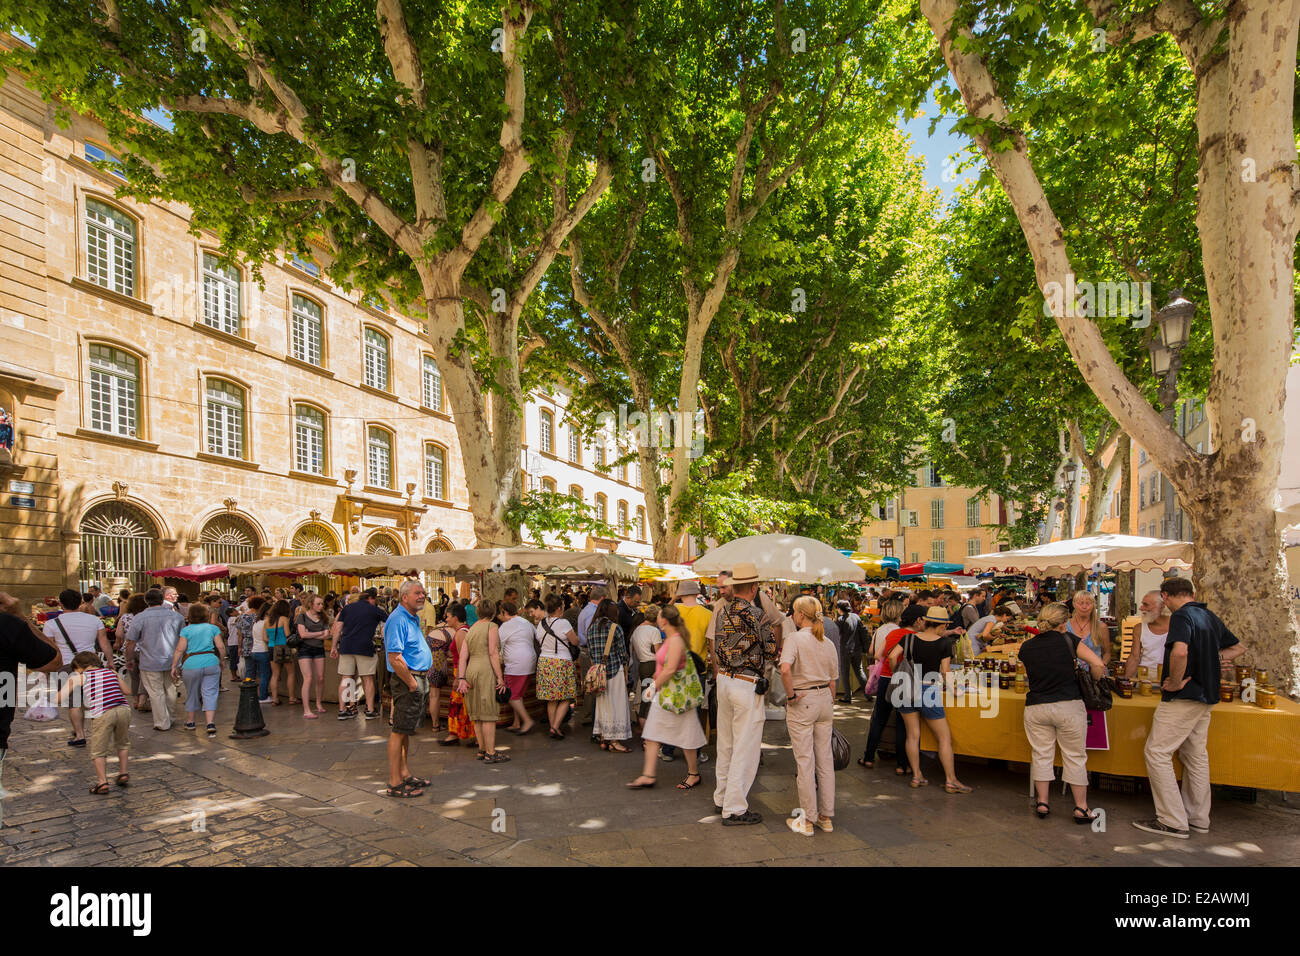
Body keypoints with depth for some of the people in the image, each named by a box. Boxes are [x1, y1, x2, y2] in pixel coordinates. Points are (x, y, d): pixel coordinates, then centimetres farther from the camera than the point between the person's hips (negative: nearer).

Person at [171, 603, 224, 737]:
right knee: (210, 694, 1)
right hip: (211, 663, 0)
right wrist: (221, 661, 16)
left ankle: (190, 722, 30)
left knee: (192, 694, 16)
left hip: (191, 665, 0)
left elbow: (180, 649, -2)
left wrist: (174, 666, 3)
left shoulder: (186, 630, 4)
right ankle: (210, 723, -11)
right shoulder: (213, 628, 7)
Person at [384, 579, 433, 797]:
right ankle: (395, 783, 3)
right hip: (407, 681, -10)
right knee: (399, 731, -3)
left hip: (419, 680, 10)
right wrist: (412, 683, -18)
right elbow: (395, 658, -24)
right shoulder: (398, 620, -17)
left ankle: (405, 774, 27)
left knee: (406, 730, 17)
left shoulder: (413, 618, 15)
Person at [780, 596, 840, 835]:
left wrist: (790, 694, -15)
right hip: (825, 699, 6)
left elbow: (785, 669, -29)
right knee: (825, 759, 12)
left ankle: (808, 820, 11)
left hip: (802, 702, -6)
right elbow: (832, 681, 13)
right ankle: (825, 816, 22)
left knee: (805, 761, 2)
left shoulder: (795, 638, -12)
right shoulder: (828, 643, 8)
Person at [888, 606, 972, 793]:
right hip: (930, 691, -4)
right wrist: (941, 684, 12)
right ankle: (950, 780, 10)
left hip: (907, 689, 4)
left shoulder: (910, 638, 1)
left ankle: (916, 776, 16)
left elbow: (892, 656, -8)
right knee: (944, 737, 8)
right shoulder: (945, 643, -6)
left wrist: (897, 675, 7)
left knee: (913, 734, 11)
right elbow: (944, 672, -8)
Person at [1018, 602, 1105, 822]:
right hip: (1069, 706, -2)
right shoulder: (1067, 640, -6)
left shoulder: (1027, 647, 3)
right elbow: (1097, 664, -11)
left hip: (1036, 708, 2)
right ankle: (1081, 808, 17)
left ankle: (1042, 803, 17)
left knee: (1042, 755, 12)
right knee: (1075, 756, 10)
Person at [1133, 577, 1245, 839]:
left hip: (1183, 697, -9)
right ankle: (1198, 818, 26)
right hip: (1206, 695, 9)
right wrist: (1216, 658, 13)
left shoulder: (1181, 616, -16)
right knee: (1195, 755, 17)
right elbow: (1239, 647, 28)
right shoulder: (1210, 617, 12)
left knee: (1157, 753, -3)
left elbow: (1180, 651, -33)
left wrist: (1175, 682, -19)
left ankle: (1173, 822, -1)